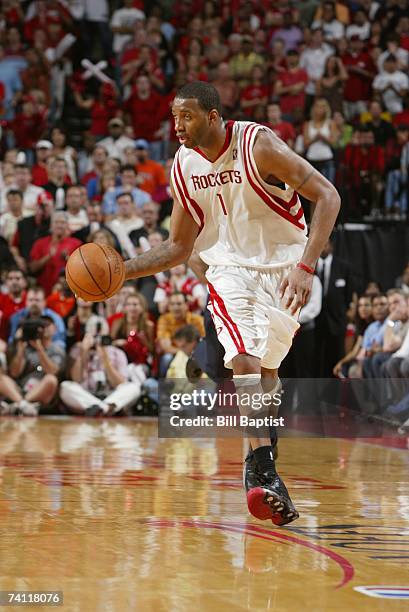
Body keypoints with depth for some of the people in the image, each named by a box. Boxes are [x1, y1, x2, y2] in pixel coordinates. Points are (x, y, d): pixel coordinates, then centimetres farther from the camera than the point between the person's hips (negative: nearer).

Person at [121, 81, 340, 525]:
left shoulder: (258, 145, -18)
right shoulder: (183, 168, -2)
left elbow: (327, 196, -20)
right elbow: (179, 247, 9)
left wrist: (305, 266, -30)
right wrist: (120, 270, -5)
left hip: (281, 268, -2)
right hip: (229, 269, 2)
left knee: (265, 368, 2)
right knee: (245, 362, -19)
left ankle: (259, 467, 24)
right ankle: (265, 474, -24)